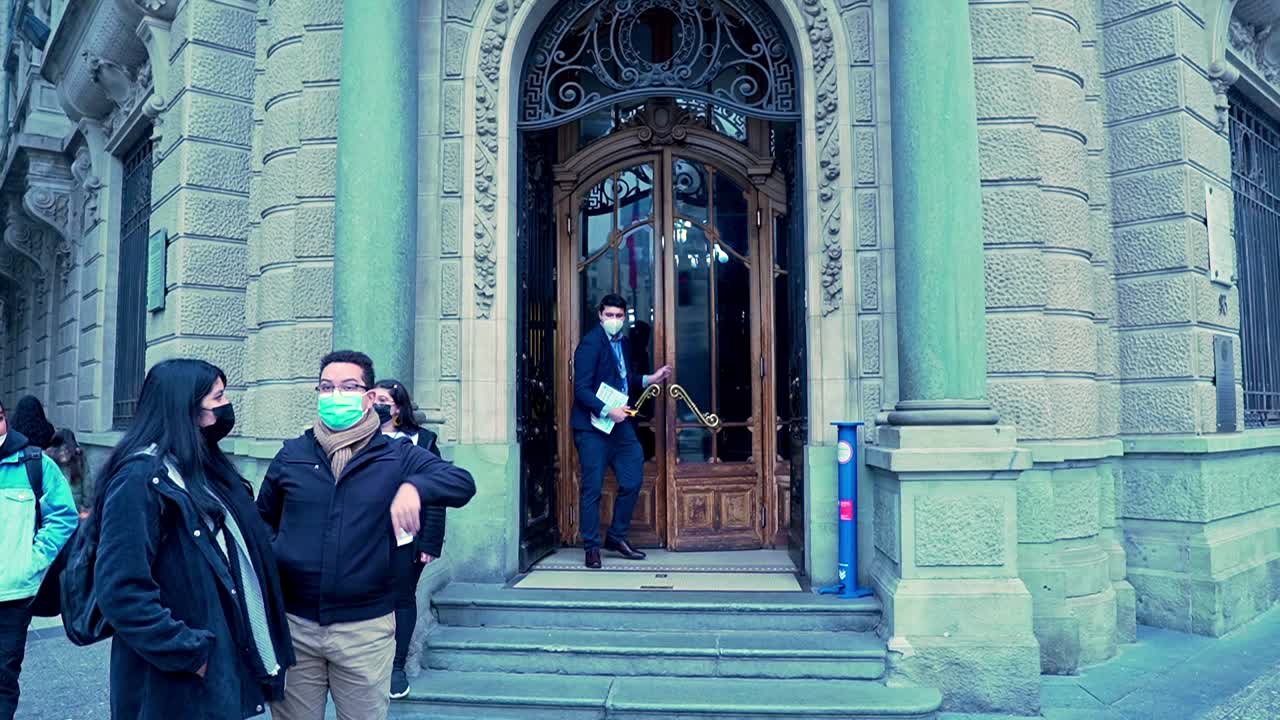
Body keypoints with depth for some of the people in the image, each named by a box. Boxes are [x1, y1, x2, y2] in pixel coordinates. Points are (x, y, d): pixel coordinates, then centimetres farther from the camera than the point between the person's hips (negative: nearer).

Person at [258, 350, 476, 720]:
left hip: (366, 628, -1)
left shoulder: (397, 456, -3)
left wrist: (415, 486, -32)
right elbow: (262, 520, 14)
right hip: (293, 623, 2)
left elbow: (463, 483, -14)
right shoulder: (292, 454, 4)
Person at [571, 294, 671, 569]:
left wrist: (649, 379, 12)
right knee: (593, 488, 0)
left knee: (633, 481, 10)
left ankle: (617, 537, 26)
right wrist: (607, 411, -26)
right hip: (593, 426, -8)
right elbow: (581, 389, -17)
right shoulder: (591, 343, -12)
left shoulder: (622, 342, 12)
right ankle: (592, 546, 13)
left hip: (620, 423, 8)